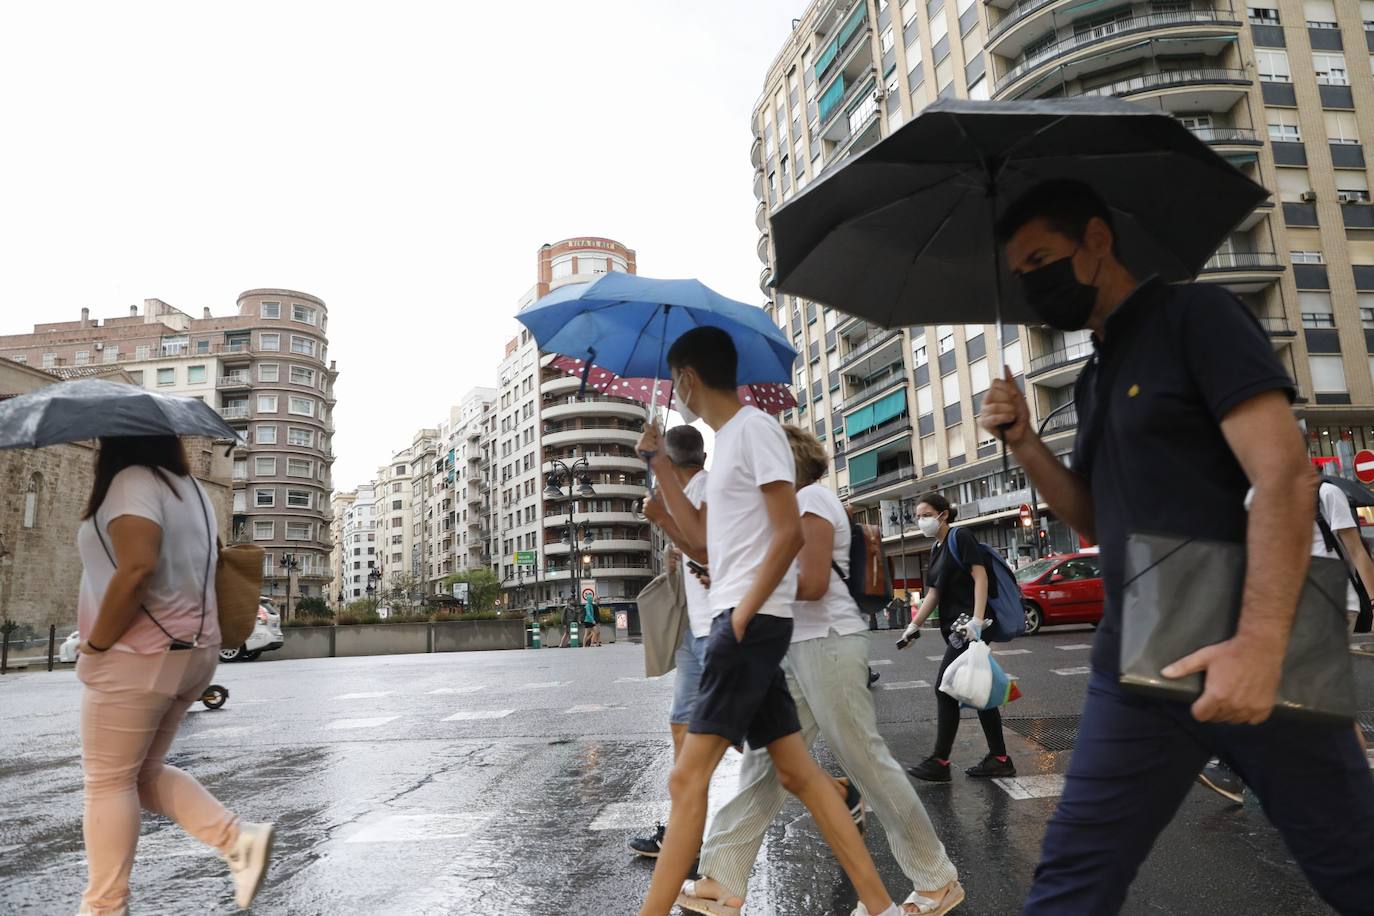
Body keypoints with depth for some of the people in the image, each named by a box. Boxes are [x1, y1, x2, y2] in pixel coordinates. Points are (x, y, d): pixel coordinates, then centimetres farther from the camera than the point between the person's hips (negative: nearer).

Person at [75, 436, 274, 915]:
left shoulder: (132, 479, -12)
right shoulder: (190, 488, 14)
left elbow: (137, 569, -26)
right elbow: (206, 562, 19)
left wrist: (95, 644, -16)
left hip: (136, 657, -9)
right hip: (190, 652, 9)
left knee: (108, 781, 4)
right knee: (142, 772, 19)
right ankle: (240, 839, 8)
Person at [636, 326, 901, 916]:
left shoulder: (754, 426, -9)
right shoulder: (728, 439, 19)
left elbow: (789, 531, -17)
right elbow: (704, 534, 24)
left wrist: (743, 614, -17)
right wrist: (659, 464, 21)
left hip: (752, 621, -10)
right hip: (741, 621, 10)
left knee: (688, 778, -7)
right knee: (798, 773, 9)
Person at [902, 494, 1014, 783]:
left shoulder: (960, 537, -7)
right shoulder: (936, 549, 18)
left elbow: (980, 577, -15)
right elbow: (933, 593, 18)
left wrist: (977, 620, -24)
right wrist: (914, 625, 9)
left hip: (968, 628, -9)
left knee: (946, 689, -8)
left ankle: (940, 762, -3)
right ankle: (999, 759, 16)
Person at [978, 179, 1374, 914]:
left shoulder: (1194, 314, -6)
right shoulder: (1094, 379, 16)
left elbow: (1286, 475, -16)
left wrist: (1260, 642, -26)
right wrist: (1023, 443, 4)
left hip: (1249, 652, -6)